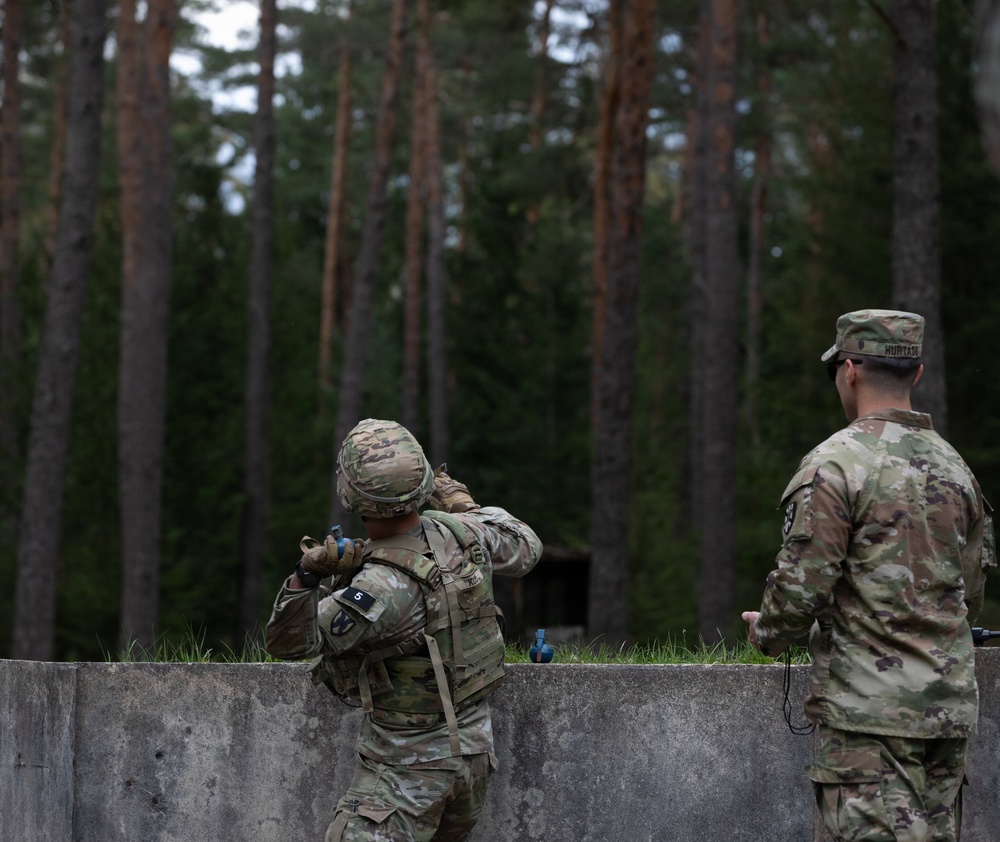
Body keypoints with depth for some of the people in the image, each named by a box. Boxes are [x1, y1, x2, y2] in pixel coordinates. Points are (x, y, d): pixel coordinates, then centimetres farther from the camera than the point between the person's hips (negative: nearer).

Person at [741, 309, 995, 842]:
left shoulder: (836, 464, -11)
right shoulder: (953, 465, 12)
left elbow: (802, 585, -14)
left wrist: (767, 634, 6)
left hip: (869, 705, -7)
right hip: (950, 706, 7)